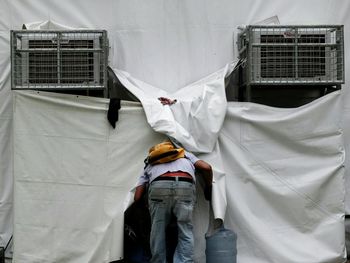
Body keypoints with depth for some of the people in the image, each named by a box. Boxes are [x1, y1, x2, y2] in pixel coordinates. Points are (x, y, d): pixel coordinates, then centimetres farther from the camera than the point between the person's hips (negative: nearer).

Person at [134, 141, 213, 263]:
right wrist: (208, 188, 35)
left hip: (158, 187, 1)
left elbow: (137, 197, 23)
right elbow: (206, 167, 21)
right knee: (185, 232, 9)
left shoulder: (149, 165, 36)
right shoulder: (186, 154, 39)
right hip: (185, 187, 0)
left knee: (157, 232, 14)